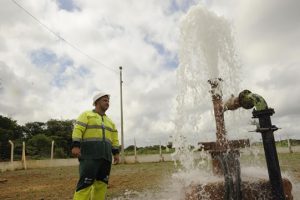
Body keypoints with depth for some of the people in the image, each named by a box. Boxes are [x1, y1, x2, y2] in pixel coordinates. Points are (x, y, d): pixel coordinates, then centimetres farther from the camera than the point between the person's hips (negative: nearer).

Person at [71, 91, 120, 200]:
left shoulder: (110, 121, 23)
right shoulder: (87, 115, 6)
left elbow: (114, 138, 19)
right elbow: (78, 130, -6)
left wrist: (116, 153, 10)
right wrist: (75, 146, -19)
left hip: (105, 156, 6)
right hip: (90, 154, -6)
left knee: (101, 183, 3)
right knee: (86, 182, -13)